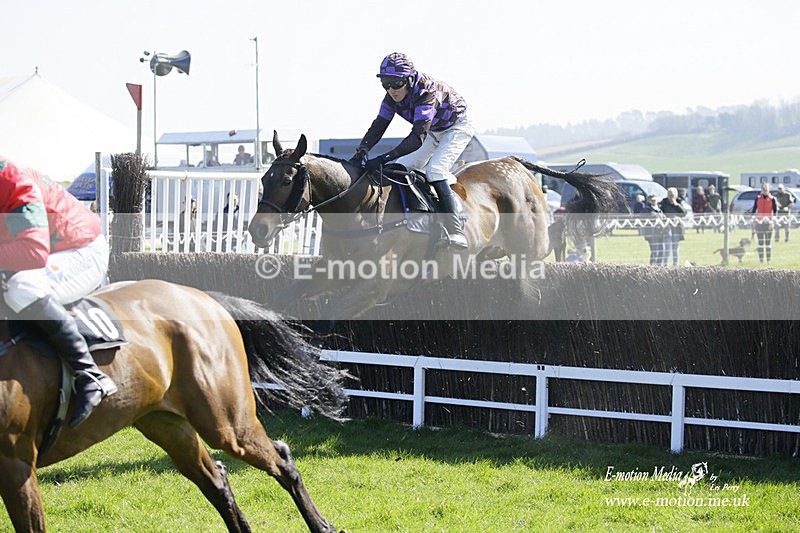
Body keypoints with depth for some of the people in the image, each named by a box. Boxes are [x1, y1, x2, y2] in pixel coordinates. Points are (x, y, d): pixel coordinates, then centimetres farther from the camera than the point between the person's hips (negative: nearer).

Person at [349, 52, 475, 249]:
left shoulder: (426, 92, -39)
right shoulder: (393, 96, -16)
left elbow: (417, 138, -48)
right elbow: (378, 126, -14)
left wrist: (383, 159, -57)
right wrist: (361, 152, -33)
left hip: (457, 128, -9)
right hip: (433, 133, 9)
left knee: (435, 169, -28)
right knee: (402, 168, 1)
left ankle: (455, 233, -35)